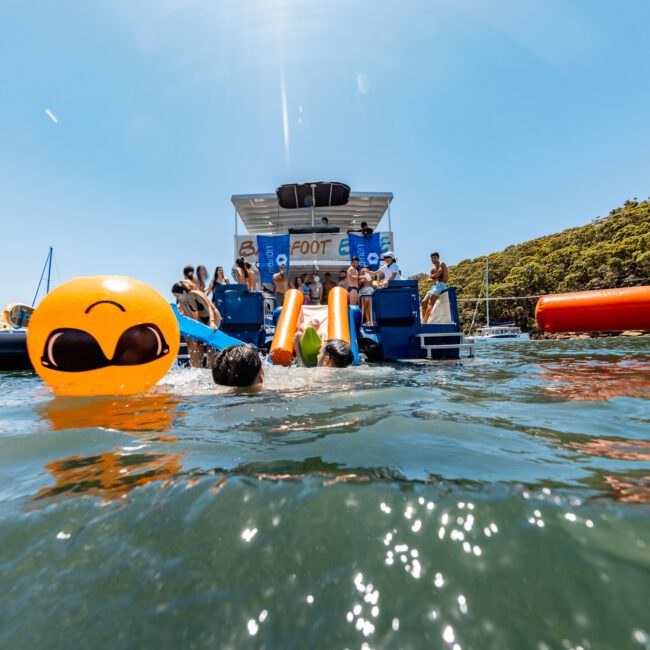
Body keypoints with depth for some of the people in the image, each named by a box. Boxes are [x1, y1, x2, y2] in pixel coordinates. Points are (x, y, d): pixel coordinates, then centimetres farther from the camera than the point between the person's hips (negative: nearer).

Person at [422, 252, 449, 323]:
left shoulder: (442, 264, 2)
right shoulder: (433, 269, 22)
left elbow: (437, 275, -11)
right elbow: (429, 279, 12)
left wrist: (432, 276, 9)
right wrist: (433, 280, -10)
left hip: (440, 285, -8)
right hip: (434, 286, 8)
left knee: (431, 301, -22)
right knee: (424, 302, -4)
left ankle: (425, 321, -29)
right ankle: (423, 320, -8)